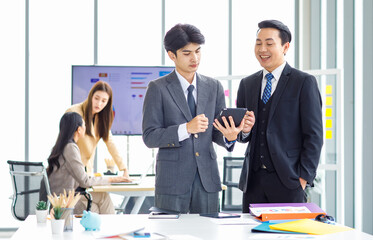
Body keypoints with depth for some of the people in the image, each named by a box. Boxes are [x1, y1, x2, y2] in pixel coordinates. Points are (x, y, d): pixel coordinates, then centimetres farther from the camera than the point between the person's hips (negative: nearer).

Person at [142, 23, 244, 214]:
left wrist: (229, 137, -13)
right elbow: (150, 137, -7)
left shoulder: (214, 87, 11)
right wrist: (186, 129, -20)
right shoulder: (158, 88, -1)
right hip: (172, 180, -3)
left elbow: (216, 133, 10)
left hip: (207, 178, 3)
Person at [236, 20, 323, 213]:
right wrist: (244, 130, -5)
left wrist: (304, 177, -10)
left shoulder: (304, 82, -1)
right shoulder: (247, 84, 14)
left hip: (287, 181, -4)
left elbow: (314, 135, -4)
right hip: (253, 181, 4)